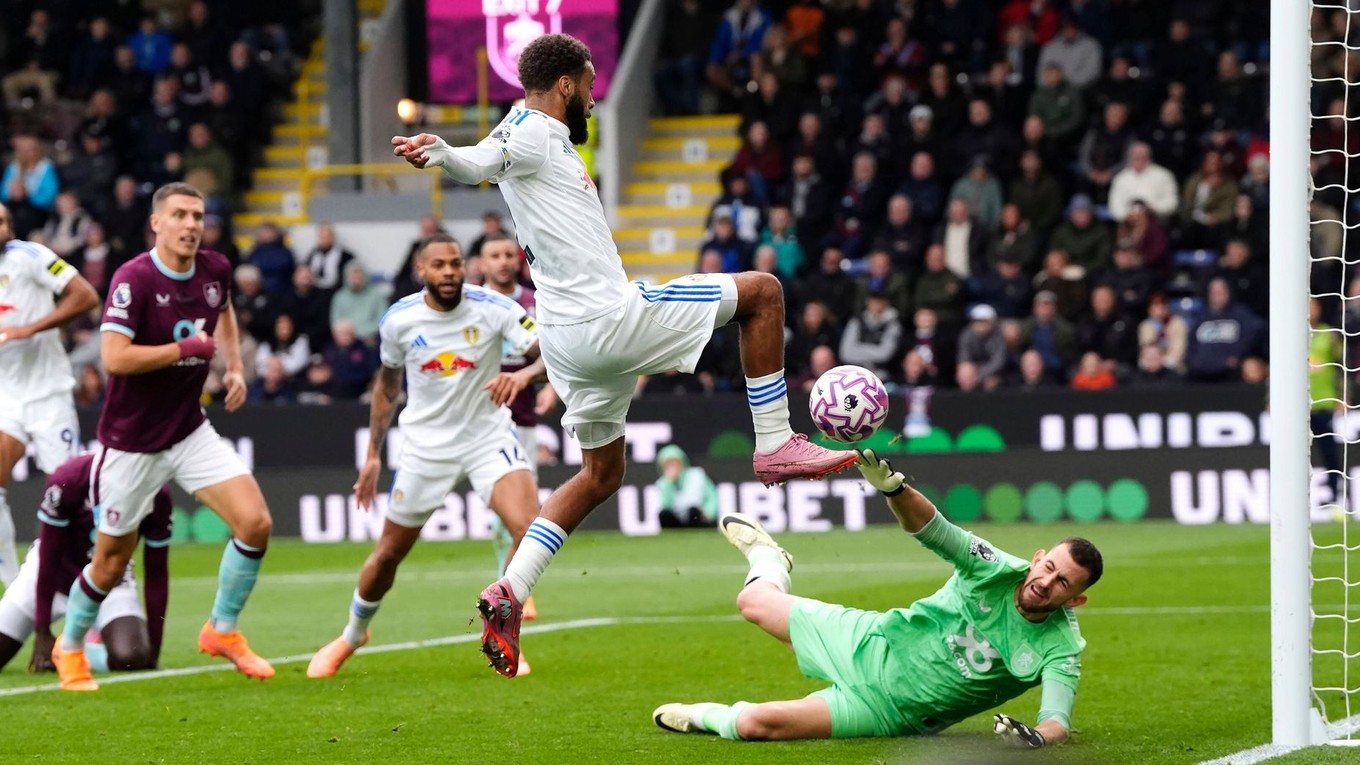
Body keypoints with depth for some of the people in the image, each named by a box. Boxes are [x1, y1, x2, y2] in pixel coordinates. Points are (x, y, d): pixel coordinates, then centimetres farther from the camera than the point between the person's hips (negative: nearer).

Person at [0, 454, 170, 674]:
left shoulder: (157, 496, -21)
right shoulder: (68, 480, -28)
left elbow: (156, 574, -10)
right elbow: (49, 559, -17)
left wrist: (153, 647, -10)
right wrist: (42, 632, -13)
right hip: (57, 576, -1)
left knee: (130, 656, -28)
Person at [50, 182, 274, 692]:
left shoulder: (215, 270, -1)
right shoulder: (134, 279, -21)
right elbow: (115, 358, -30)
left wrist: (234, 367, 9)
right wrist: (186, 348, -23)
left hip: (190, 432, 5)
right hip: (132, 443, -5)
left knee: (255, 523, -11)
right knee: (111, 563, 6)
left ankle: (223, 630, 11)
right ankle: (70, 648, 32)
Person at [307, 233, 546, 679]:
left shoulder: (493, 308, -15)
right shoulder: (399, 319, -8)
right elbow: (388, 382, 10)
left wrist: (524, 374, -45)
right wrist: (373, 453, 11)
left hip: (489, 437, -1)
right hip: (426, 445, 2)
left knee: (530, 531, -24)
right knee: (389, 553, 10)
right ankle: (352, 637, 39)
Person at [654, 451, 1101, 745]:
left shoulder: (1060, 648, -22)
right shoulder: (998, 571, -17)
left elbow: (1058, 720, -32)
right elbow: (929, 528, -26)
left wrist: (1038, 736, -57)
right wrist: (891, 487, -47)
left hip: (890, 708, -3)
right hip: (875, 646, 3)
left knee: (756, 725, -18)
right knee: (755, 601, 14)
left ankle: (711, 719, 17)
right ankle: (767, 558, 52)